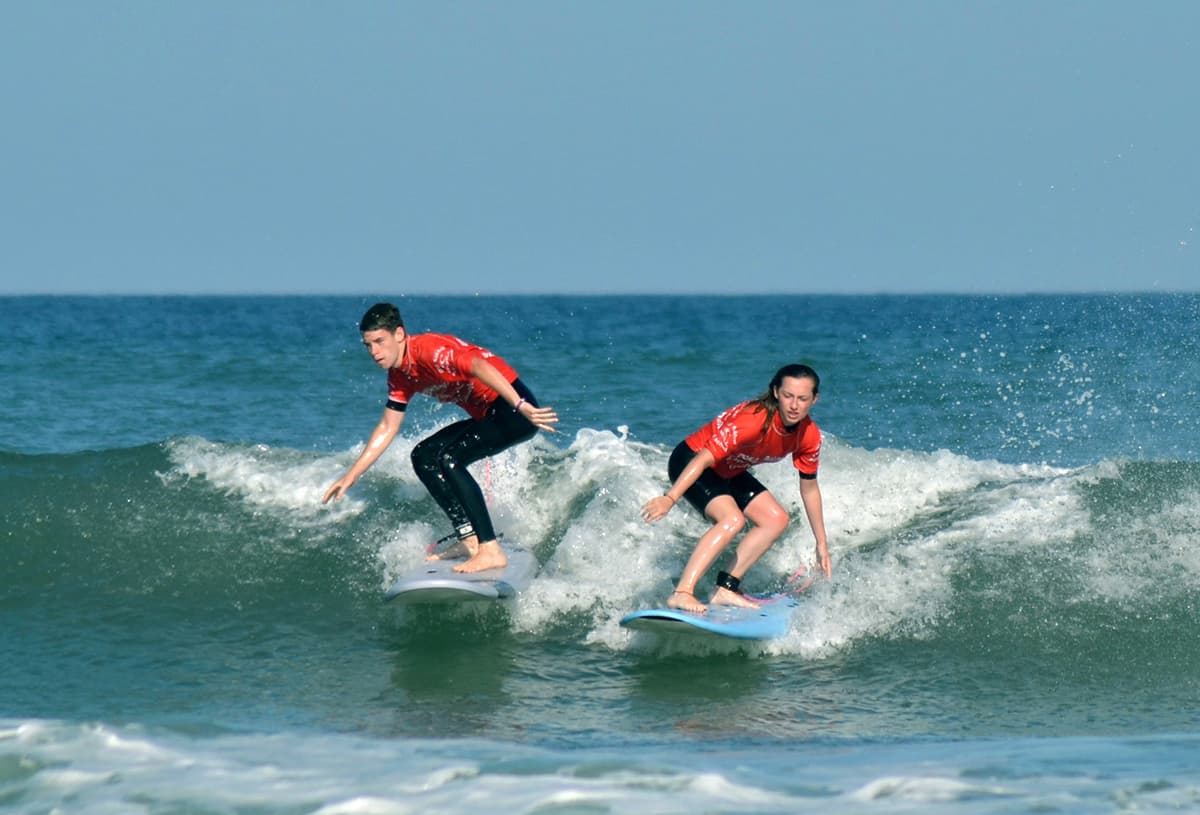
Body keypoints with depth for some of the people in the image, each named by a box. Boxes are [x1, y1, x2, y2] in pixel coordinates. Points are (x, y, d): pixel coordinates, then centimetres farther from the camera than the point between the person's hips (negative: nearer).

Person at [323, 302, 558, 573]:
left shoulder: (427, 350, -20)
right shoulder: (400, 376, 9)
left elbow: (480, 367, -34)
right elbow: (387, 428, 19)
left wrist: (521, 407, -44)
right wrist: (351, 475, 17)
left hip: (515, 410, -10)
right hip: (487, 416, 10)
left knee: (448, 458, -23)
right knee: (424, 456, 11)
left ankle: (491, 550, -24)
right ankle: (469, 539, 8)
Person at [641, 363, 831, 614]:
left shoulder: (809, 435, -10)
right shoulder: (753, 419, -35)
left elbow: (809, 487, 5)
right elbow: (704, 458, -37)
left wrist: (821, 544, 9)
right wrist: (670, 498, -44)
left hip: (729, 471, 9)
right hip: (690, 461, -9)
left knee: (776, 520, -1)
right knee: (732, 519, -29)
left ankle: (725, 590, -2)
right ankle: (681, 594, -33)